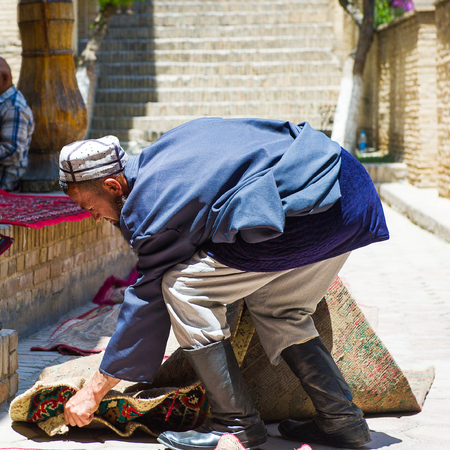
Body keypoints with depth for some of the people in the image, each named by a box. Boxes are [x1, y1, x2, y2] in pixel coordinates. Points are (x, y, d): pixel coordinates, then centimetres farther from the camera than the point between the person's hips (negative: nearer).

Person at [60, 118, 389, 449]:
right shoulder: (163, 152, 17)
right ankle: (342, 419, 19)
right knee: (277, 309, 23)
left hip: (305, 209, -10)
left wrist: (94, 391, 5)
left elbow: (146, 302, -4)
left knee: (184, 288, -6)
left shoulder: (154, 209, -9)